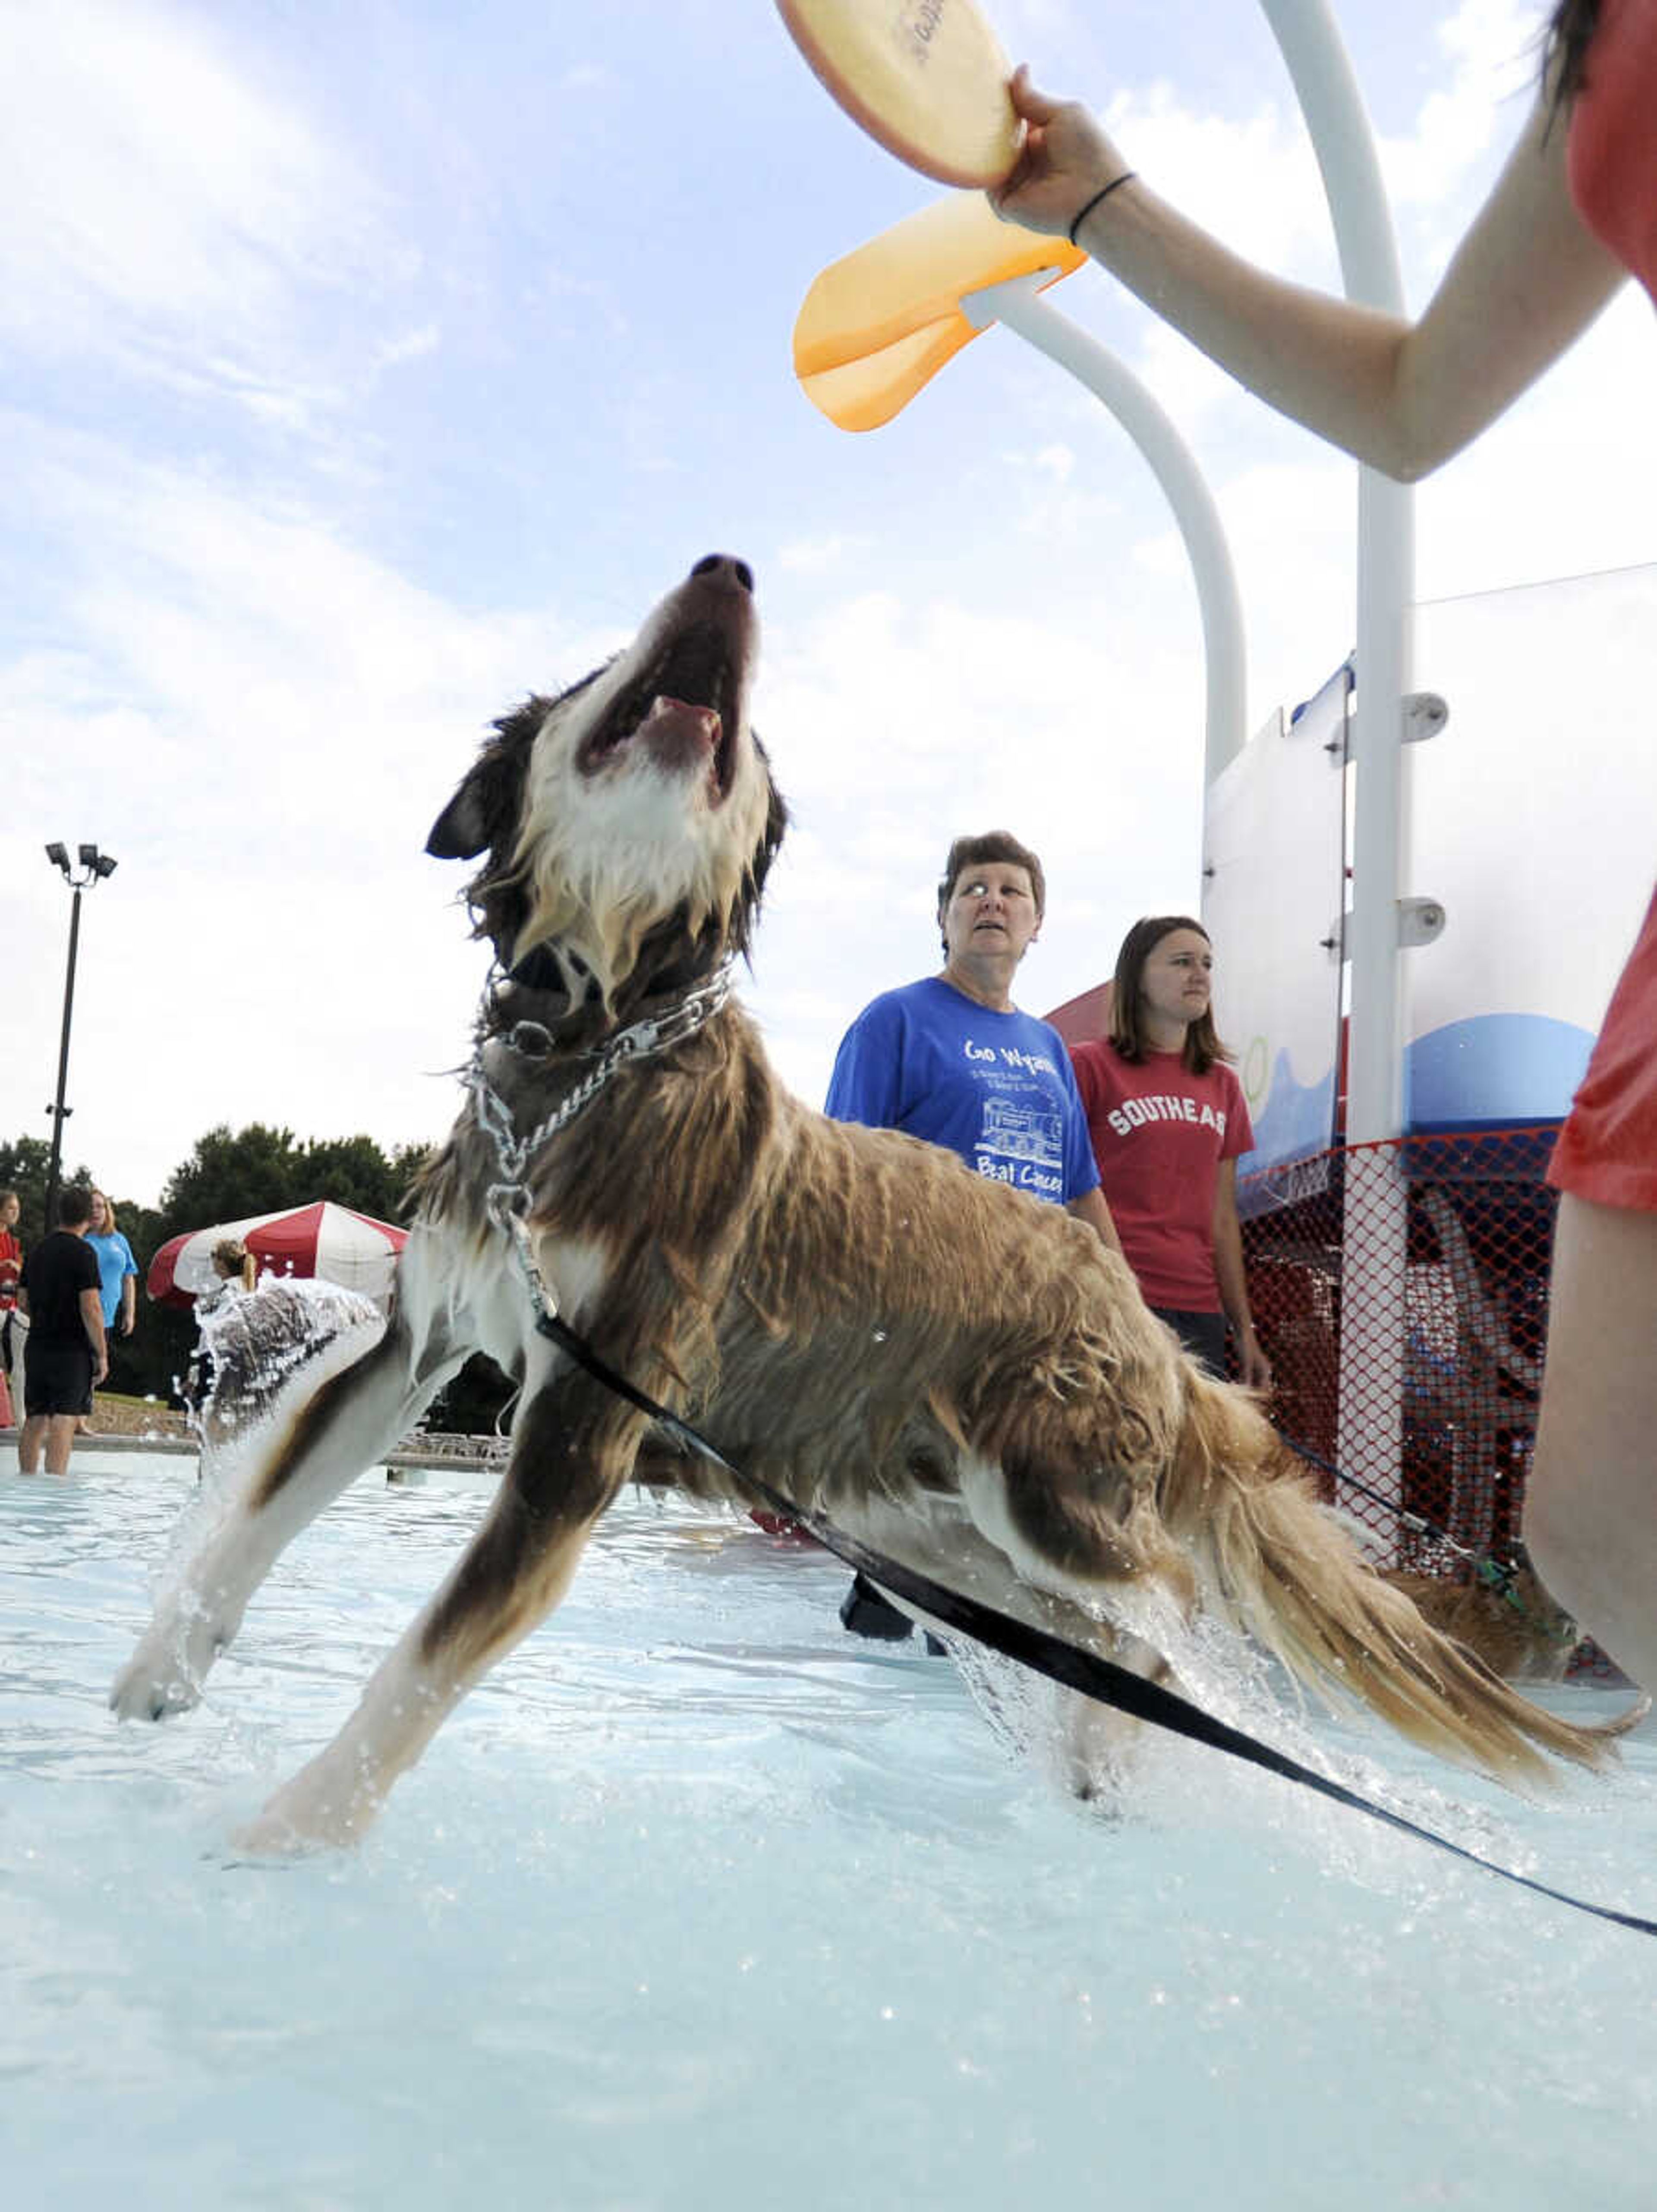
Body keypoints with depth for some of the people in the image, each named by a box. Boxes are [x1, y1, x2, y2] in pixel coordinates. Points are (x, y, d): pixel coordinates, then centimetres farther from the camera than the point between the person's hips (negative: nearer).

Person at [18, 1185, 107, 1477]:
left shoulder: (38, 1250, 10)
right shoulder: (83, 1252, -12)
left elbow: (23, 1301, 16)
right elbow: (90, 1308, -16)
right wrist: (102, 1354, -12)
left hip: (36, 1348, 6)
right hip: (72, 1350, -6)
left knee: (34, 1420, 13)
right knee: (63, 1422, -6)